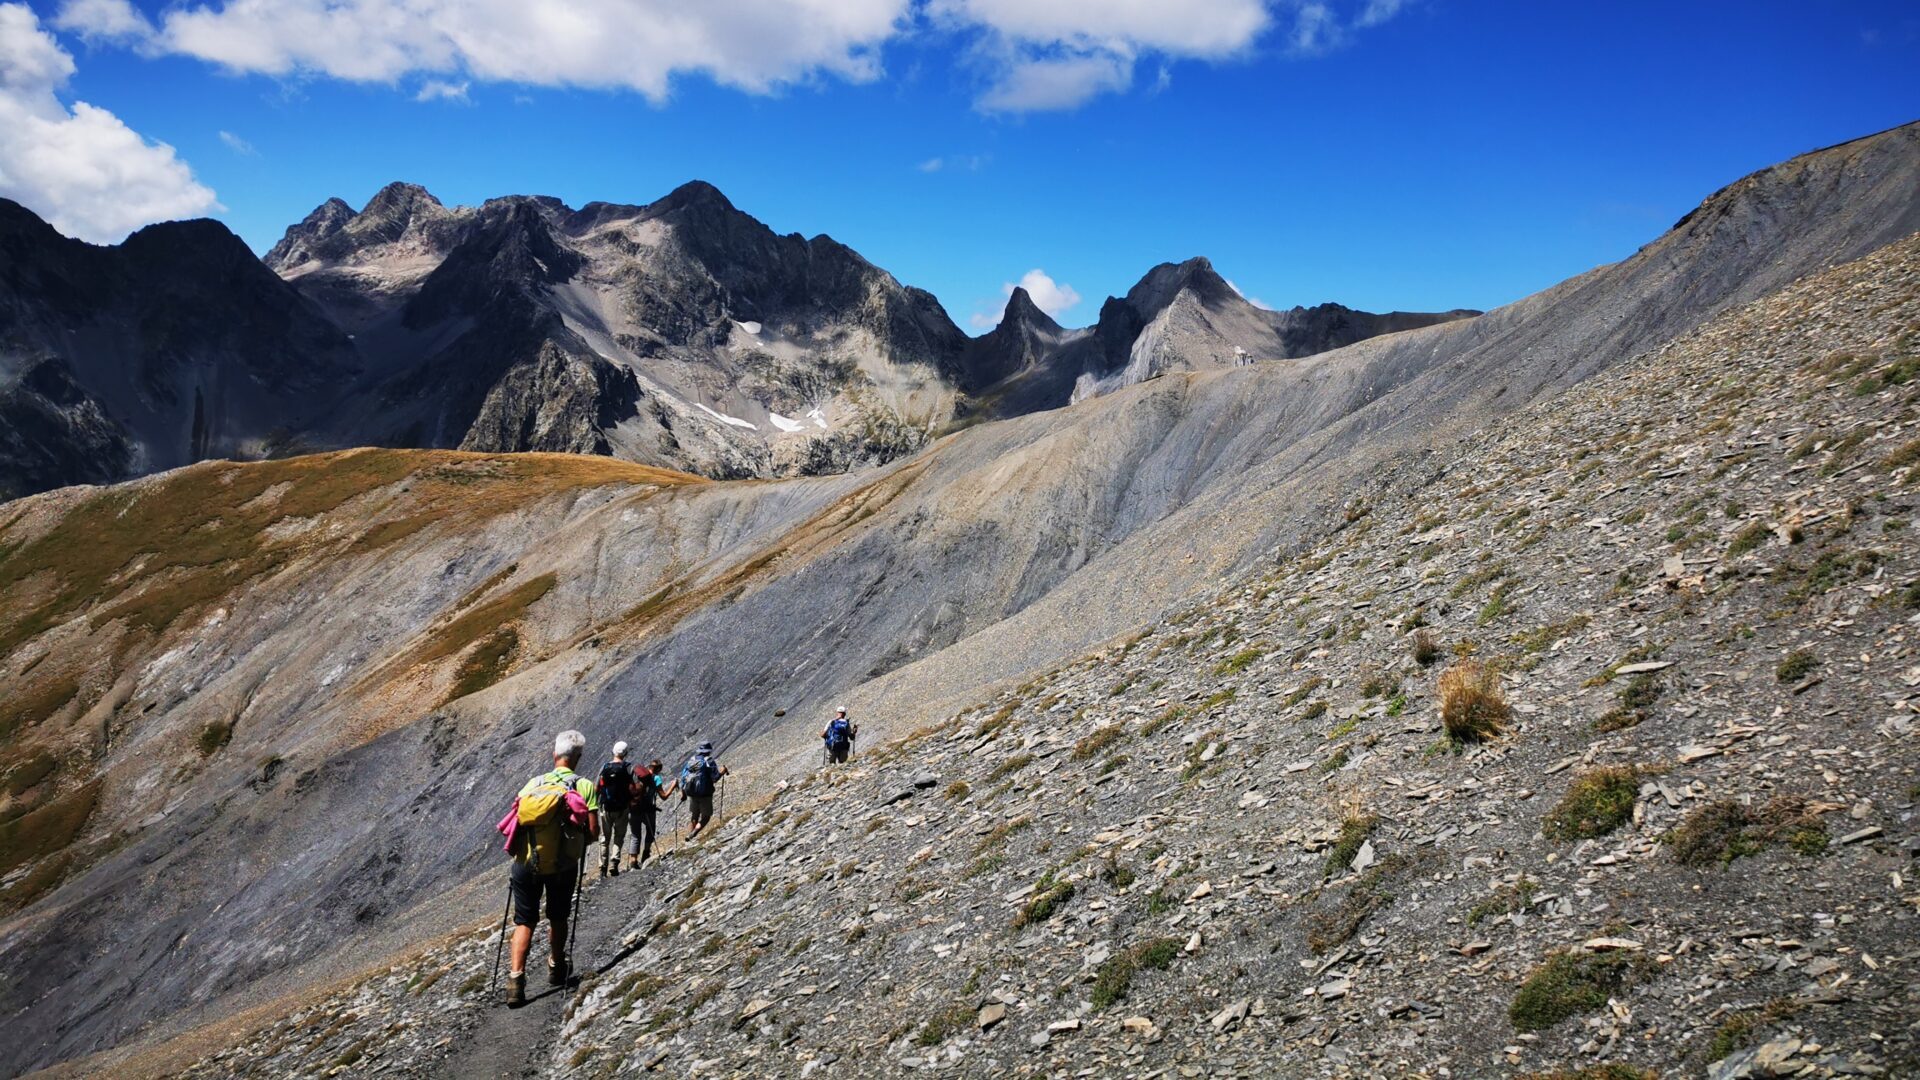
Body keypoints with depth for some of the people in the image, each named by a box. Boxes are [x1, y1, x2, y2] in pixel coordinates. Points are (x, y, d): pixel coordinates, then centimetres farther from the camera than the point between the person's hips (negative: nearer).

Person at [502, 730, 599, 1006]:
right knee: (557, 918, 21)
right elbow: (593, 831, -11)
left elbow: (513, 824, 1)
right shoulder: (585, 786, -6)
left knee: (524, 922, 11)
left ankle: (515, 978, -3)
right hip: (563, 866, -1)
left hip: (526, 863, 1)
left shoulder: (533, 783, 2)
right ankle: (556, 968, 38)